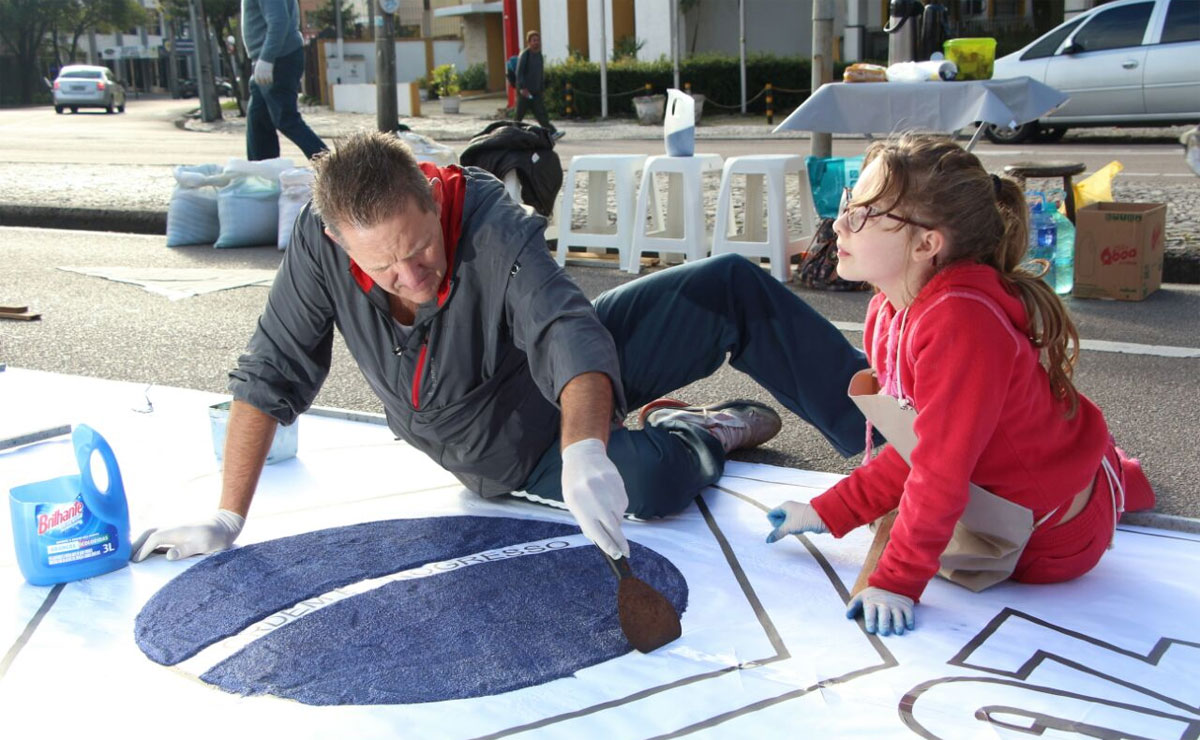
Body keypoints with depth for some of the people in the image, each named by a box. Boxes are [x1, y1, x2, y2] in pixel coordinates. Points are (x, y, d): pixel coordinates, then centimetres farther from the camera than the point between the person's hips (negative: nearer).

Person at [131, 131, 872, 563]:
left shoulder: (493, 226, -33)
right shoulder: (320, 242, -25)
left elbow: (568, 334, -48)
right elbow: (269, 377, -18)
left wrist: (586, 450, -66)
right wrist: (228, 519, -20)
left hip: (581, 382, -1)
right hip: (519, 456, 1)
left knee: (735, 287, -14)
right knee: (657, 481, -28)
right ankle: (695, 435, 10)